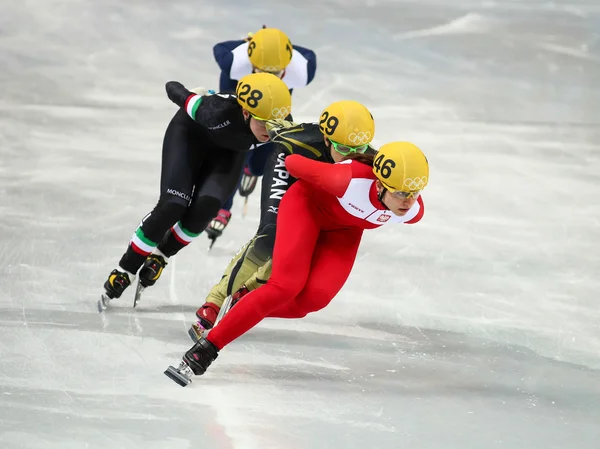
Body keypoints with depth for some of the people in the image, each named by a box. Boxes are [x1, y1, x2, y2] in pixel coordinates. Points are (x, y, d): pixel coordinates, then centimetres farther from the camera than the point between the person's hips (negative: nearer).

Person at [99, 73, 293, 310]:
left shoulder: (280, 127, -34)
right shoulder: (217, 112, -43)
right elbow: (175, 90, -23)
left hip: (230, 148, 3)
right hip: (192, 132, -3)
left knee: (205, 208, -19)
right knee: (173, 206, -18)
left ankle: (159, 256, 9)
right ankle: (124, 271, 0)